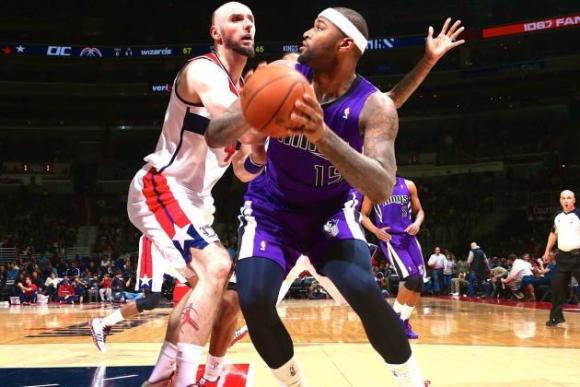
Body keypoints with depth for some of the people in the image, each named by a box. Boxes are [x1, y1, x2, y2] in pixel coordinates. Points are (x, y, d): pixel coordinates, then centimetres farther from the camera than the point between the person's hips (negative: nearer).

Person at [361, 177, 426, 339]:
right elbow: (364, 216, 6)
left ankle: (404, 322, 18)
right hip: (390, 238, -4)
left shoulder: (408, 185, 7)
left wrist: (417, 223, -8)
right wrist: (376, 231, -12)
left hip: (409, 237, 5)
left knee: (419, 282, 0)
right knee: (412, 279, -21)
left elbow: (419, 211, 14)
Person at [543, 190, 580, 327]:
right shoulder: (558, 217, 10)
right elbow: (553, 233, 25)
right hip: (563, 256, 6)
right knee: (557, 285, 6)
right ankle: (556, 316, 17)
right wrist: (547, 251, 21)